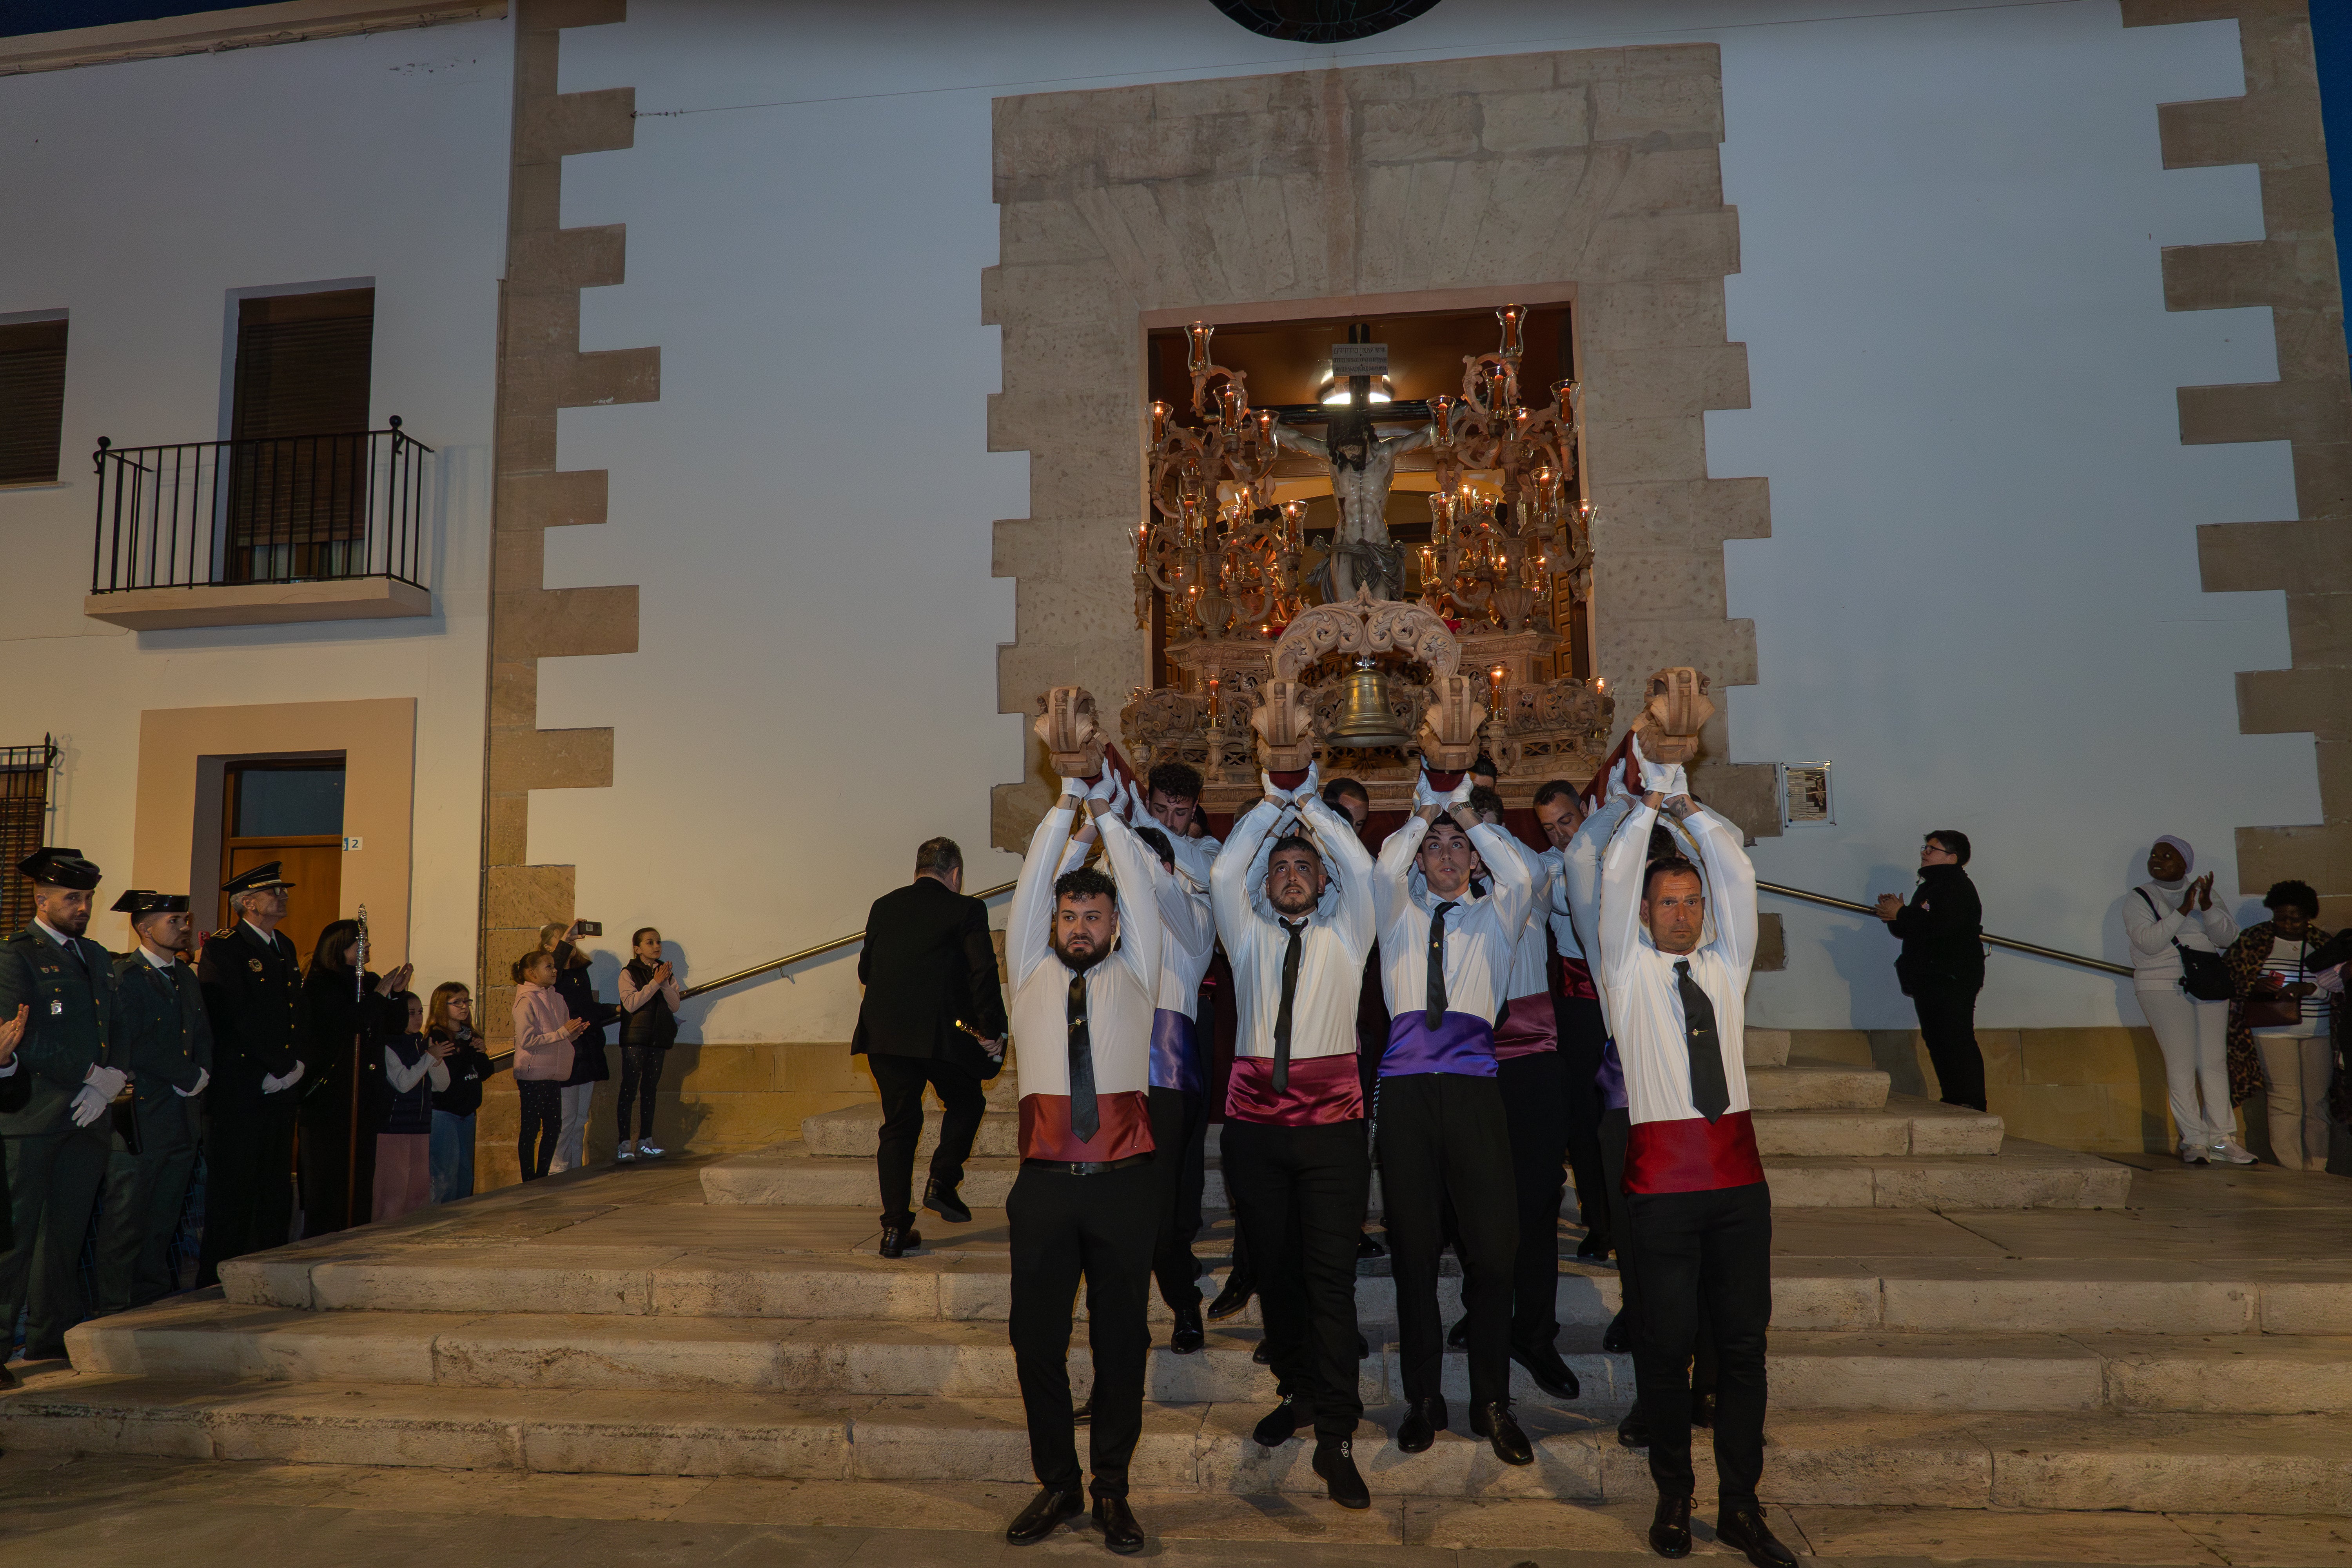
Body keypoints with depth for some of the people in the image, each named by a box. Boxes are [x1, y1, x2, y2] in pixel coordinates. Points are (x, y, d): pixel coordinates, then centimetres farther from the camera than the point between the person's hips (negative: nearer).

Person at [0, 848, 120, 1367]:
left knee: (67, 1236, 10)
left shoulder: (97, 958, 18)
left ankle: (51, 1344, 18)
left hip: (87, 1119, 6)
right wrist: (91, 1074, -10)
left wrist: (110, 1081, -1)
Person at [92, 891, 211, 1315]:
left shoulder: (186, 977, 17)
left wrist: (201, 1074, -1)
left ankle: (153, 1296, 22)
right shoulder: (124, 977, -9)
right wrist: (188, 1077, -11)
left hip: (182, 1117, 7)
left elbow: (204, 1036, 18)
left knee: (163, 1218, 13)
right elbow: (132, 1047, -16)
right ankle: (111, 1308, 5)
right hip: (139, 1117, -7)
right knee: (126, 1216, -3)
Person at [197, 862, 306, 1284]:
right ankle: (219, 1278, 6)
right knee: (233, 1186, -3)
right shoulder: (222, 949, -8)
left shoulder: (285, 948, 18)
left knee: (276, 1186, 10)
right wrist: (273, 1071, -13)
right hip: (238, 1088, -7)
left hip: (281, 1089, 8)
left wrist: (295, 1065, 4)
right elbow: (232, 1020, -14)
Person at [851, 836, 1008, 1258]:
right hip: (941, 1032, -4)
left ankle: (895, 1229, 9)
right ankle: (942, 1182, 5)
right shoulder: (966, 910, -1)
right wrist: (992, 1030, -2)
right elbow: (983, 973, -8)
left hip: (883, 1033, 4)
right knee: (966, 1104, 20)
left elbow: (865, 970, 20)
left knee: (898, 1124, 11)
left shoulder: (883, 906, 14)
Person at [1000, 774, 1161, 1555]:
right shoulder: (1032, 973, 12)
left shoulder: (1134, 975, 11)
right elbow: (1031, 885, 8)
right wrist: (1065, 805, 8)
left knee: (1120, 1339, 5)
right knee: (1037, 1337, 5)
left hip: (1124, 1184, -1)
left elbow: (1140, 889, 6)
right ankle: (1056, 1483, 21)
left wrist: (1107, 812, 9)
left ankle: (1112, 1489, 19)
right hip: (1044, 1183, 1)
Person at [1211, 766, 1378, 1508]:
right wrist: (1274, 804, 5)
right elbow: (1224, 874, 1)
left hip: (1331, 1122, -2)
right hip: (1254, 1123, 2)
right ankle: (1298, 1393, 27)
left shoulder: (1344, 936, 11)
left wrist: (1313, 806, 6)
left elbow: (1363, 870, -3)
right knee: (1275, 1270, 10)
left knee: (1331, 1276, -6)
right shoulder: (1249, 938, 14)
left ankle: (1335, 1438, -3)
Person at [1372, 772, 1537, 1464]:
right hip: (1406, 1089, 0)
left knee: (1492, 1248, -2)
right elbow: (1384, 869, -6)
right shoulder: (1399, 914, 15)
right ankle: (1423, 1400, 16)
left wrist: (1466, 814, 2)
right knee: (1414, 1250, 5)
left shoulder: (1492, 917, 16)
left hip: (1473, 1088, 0)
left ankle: (1492, 1402, 12)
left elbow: (1520, 876, -5)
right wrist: (1424, 813, 2)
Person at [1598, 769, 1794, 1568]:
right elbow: (1615, 880, -1)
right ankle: (1673, 1498, 15)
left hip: (1736, 1172, 3)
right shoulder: (1631, 968, 7)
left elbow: (1739, 876, 10)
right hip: (1663, 1175, -3)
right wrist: (1649, 806, 7)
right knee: (1667, 1341, 2)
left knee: (1743, 1339, 6)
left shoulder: (1726, 966, 16)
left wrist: (1691, 809, 10)